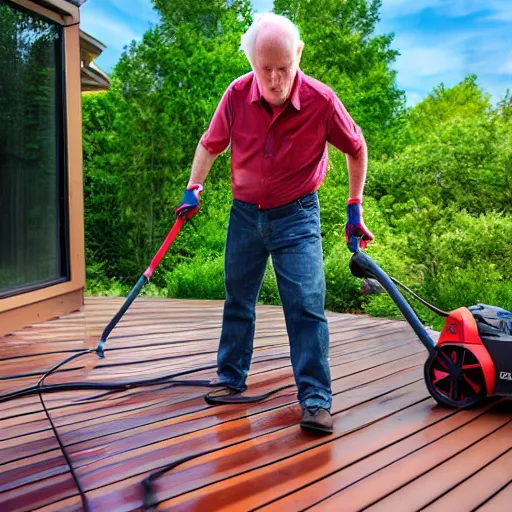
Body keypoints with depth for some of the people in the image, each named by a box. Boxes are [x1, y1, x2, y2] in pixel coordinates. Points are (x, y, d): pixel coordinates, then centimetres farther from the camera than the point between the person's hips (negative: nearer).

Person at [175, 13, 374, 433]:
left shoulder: (321, 100, -19)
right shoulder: (237, 95, -12)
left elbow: (356, 148, -1)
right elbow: (211, 144, 7)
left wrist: (355, 207, 0)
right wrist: (194, 188, -2)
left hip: (297, 214, -3)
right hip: (245, 212, 3)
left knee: (306, 306, -11)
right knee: (237, 301, 13)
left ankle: (316, 400, -5)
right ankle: (230, 381, 29)